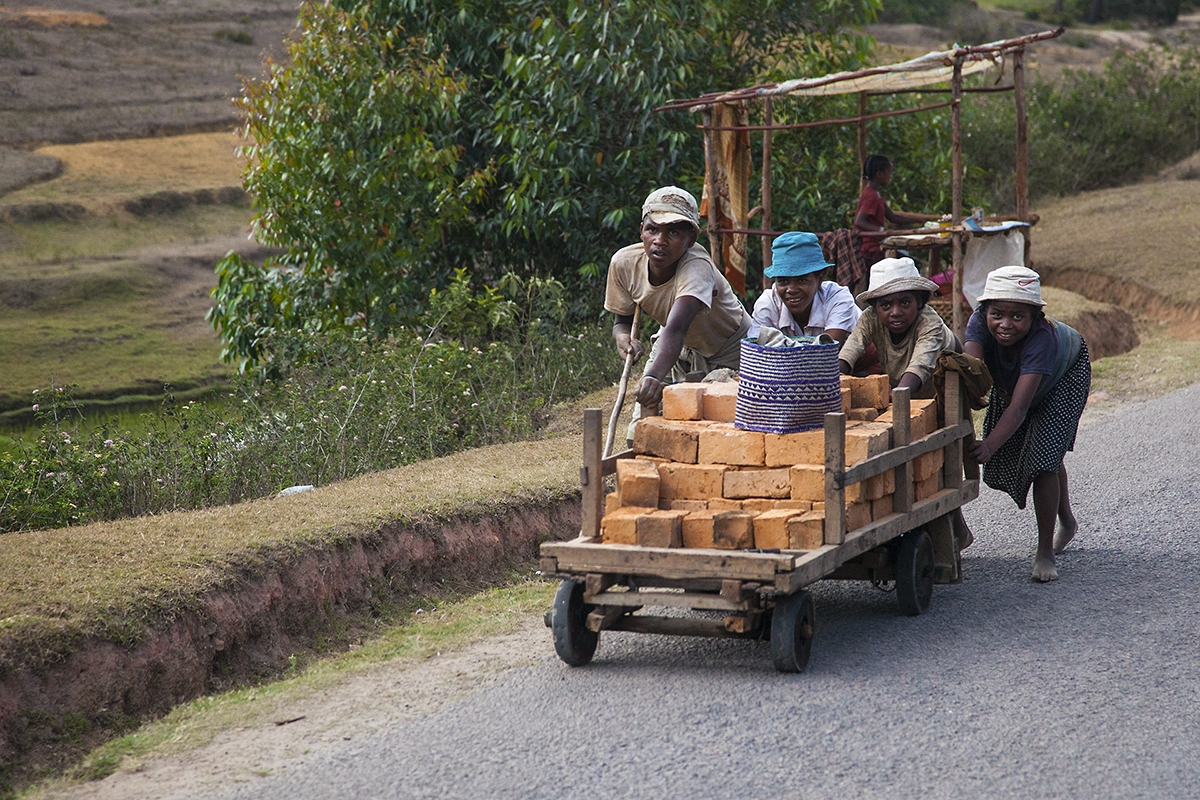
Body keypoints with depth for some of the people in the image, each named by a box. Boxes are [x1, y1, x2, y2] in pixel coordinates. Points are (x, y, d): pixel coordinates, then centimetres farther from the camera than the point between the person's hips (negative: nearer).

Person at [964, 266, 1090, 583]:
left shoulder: (1042, 338, -46)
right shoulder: (980, 322, -36)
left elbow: (1019, 407, -53)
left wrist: (990, 445, -67)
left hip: (1067, 375, -5)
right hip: (1010, 376, 5)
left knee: (1044, 456, -20)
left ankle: (1045, 553, -9)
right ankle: (1066, 521, 46)